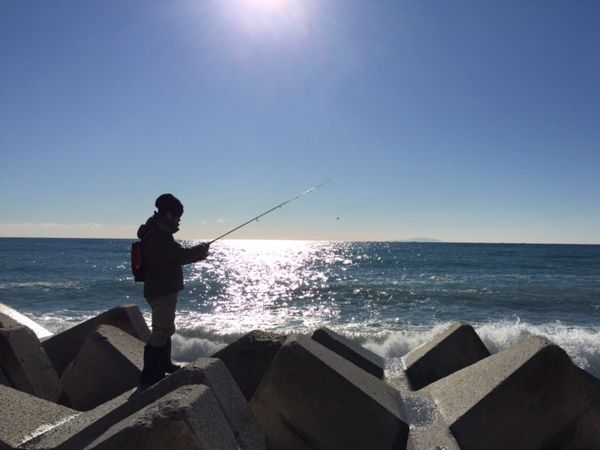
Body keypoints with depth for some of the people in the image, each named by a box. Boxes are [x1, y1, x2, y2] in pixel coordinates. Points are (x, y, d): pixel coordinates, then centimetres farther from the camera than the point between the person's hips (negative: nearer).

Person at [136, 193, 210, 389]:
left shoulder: (158, 232, 13)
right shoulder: (158, 235, -20)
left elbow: (175, 257, 18)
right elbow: (180, 256, -23)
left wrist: (197, 254, 8)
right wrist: (201, 249, -7)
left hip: (163, 290, 11)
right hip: (162, 291, -11)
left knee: (165, 328, 23)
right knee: (161, 331, -8)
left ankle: (164, 364, 39)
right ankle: (148, 377, -4)